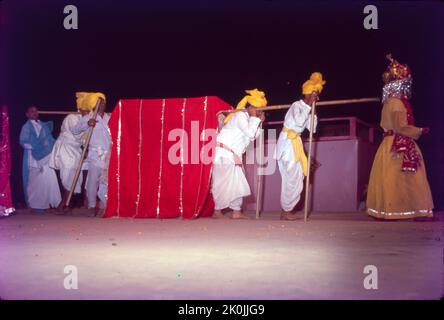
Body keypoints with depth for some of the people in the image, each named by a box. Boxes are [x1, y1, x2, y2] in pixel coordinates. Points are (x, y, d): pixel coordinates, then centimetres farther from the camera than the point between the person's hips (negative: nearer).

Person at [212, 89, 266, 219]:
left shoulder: (247, 117, 15)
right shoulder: (241, 115, -14)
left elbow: (252, 136, 16)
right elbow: (250, 133, -24)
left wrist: (258, 122, 6)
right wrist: (255, 119, -12)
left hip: (233, 155, 10)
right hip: (224, 154, -10)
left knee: (237, 182, 8)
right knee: (223, 182, -6)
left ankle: (236, 211, 12)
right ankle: (217, 211, 2)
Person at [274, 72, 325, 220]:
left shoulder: (305, 108, 12)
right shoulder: (297, 105, -13)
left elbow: (312, 128, 10)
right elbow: (299, 121, -31)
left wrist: (313, 111, 5)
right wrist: (309, 105, -22)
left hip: (295, 142, 9)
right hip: (288, 142, -9)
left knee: (297, 175, 8)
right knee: (292, 177, -7)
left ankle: (287, 209, 15)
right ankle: (285, 212, 4)